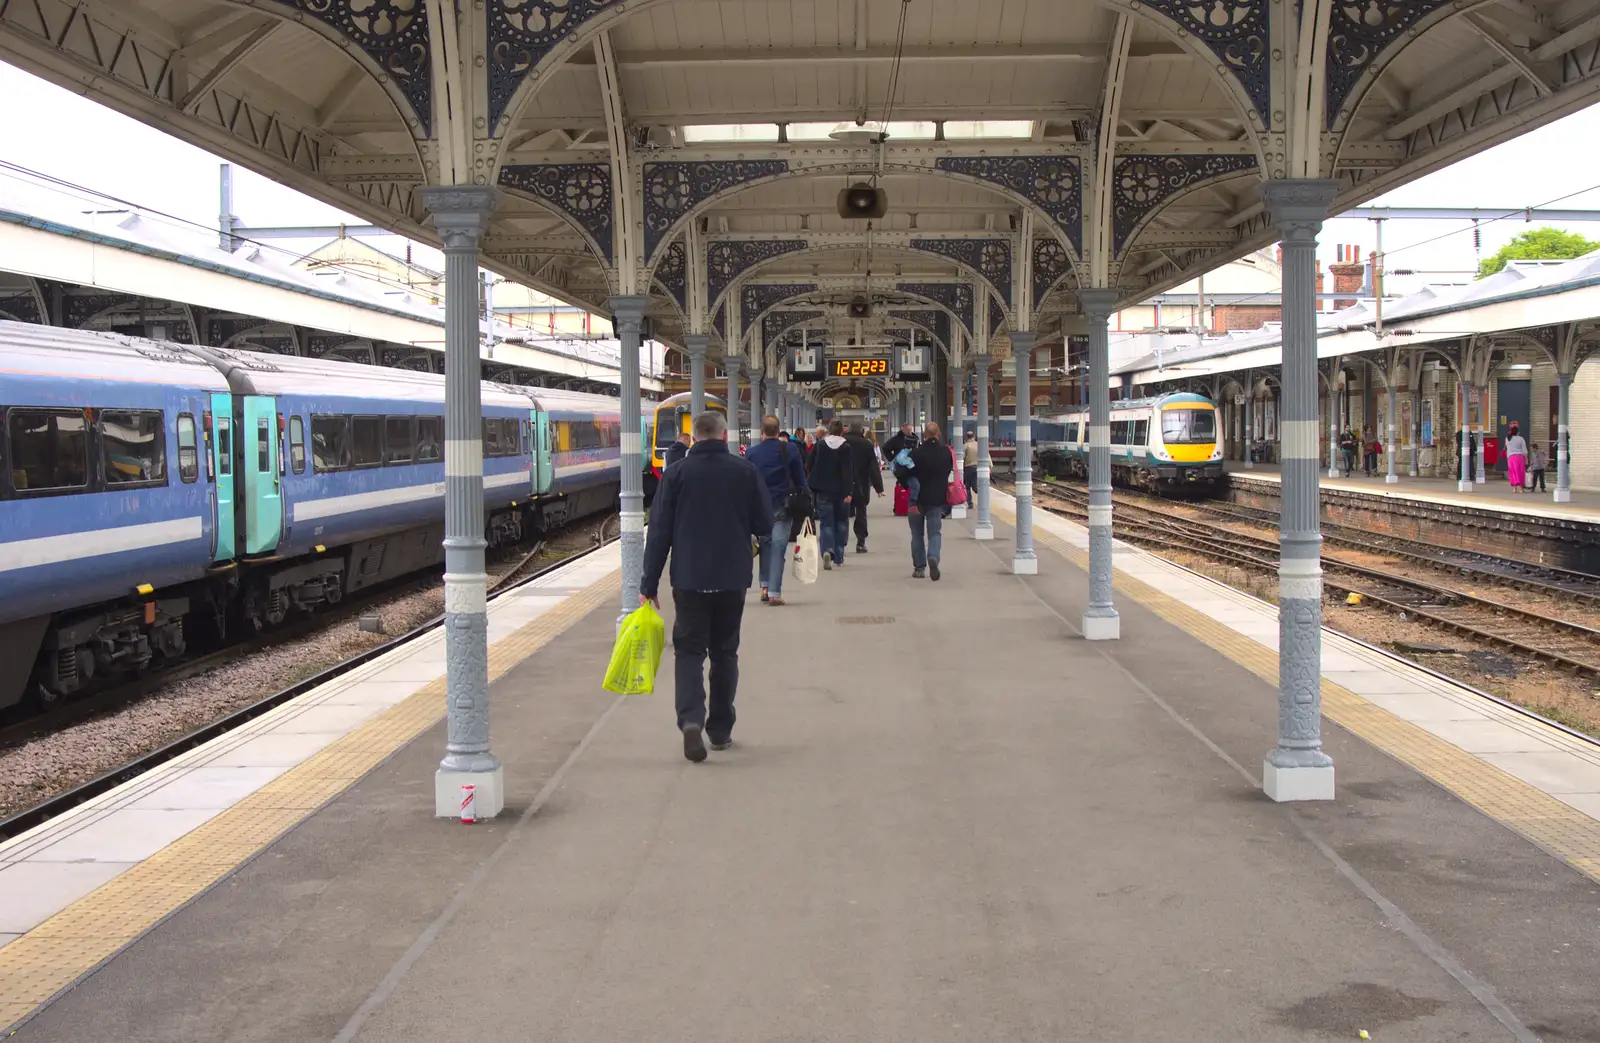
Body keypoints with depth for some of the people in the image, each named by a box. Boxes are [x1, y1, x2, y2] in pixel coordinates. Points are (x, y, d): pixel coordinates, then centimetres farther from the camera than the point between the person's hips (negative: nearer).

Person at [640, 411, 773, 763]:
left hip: (689, 579, -1)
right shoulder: (745, 471, -2)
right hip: (732, 579, 1)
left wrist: (649, 583, 0)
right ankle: (720, 730, 18)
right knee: (725, 652, 13)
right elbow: (764, 525, 1)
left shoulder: (676, 474, -4)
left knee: (689, 650, 4)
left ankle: (691, 719, -18)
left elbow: (659, 532, -4)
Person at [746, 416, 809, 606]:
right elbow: (800, 479, 1)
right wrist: (803, 506, 8)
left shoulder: (752, 452, 1)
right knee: (778, 547, -3)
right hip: (783, 506, -2)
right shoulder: (790, 450, -2)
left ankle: (765, 586, 12)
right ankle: (774, 592, -7)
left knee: (765, 544, 18)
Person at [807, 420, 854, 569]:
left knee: (826, 522, 1)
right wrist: (849, 492, -15)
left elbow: (810, 466, 5)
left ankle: (827, 550, -24)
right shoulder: (847, 448, -8)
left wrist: (812, 487, 17)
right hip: (840, 490, -1)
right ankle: (838, 556, 16)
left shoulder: (819, 445, -1)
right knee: (841, 521, 15)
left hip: (823, 490, 1)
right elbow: (849, 472, -13)